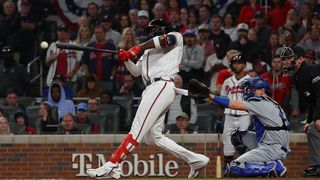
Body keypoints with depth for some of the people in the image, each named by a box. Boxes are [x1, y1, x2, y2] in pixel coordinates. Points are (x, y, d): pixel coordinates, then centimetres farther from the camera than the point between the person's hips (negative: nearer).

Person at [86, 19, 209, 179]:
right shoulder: (149, 50, 34)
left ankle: (111, 166, -28)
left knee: (138, 128, -18)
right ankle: (195, 160, 9)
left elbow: (165, 39, -14)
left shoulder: (176, 37, 10)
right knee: (153, 137, 6)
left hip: (162, 86, -10)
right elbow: (136, 71, 29)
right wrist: (126, 58, 11)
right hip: (152, 90, 10)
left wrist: (138, 48, -15)